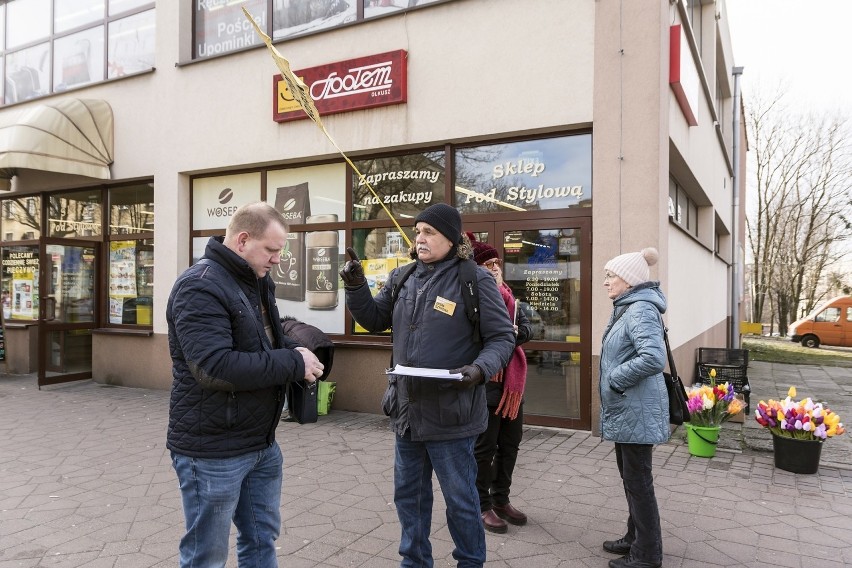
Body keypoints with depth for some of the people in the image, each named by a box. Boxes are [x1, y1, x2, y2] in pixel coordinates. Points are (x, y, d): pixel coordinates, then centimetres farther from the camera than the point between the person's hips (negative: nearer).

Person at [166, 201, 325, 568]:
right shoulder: (200, 287, -20)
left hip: (262, 443, 9)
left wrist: (296, 351, -3)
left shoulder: (257, 282, 9)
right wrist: (293, 364, -24)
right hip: (214, 451, -9)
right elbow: (215, 367, -31)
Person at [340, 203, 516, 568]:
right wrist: (356, 287, -3)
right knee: (408, 493, 20)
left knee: (460, 498, 12)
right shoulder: (402, 277, 5)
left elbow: (502, 338, -9)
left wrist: (480, 368, -27)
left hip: (451, 411, -5)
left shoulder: (475, 280, -12)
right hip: (407, 408, 6)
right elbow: (374, 320, 13)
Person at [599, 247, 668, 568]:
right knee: (630, 478, 20)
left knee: (638, 482, 2)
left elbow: (653, 359, -33)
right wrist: (614, 380, 10)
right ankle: (636, 538, 35)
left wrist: (615, 378, -22)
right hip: (625, 410, 11)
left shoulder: (641, 310, -20)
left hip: (636, 412, -11)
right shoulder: (627, 308, 12)